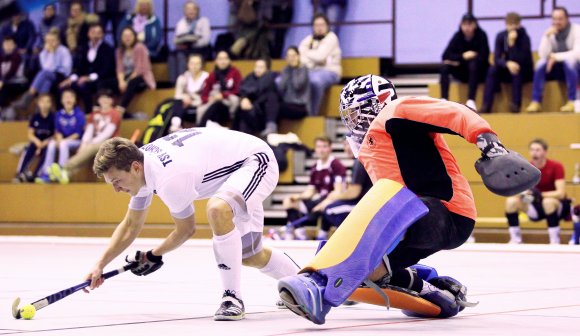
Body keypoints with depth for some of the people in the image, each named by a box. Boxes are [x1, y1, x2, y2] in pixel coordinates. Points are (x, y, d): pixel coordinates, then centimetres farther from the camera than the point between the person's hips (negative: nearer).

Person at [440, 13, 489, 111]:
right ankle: (444, 99, -32)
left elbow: (484, 57, -18)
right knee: (445, 66, -23)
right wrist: (463, 56, -24)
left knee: (473, 63, -35)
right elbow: (445, 55, -8)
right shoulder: (458, 36, -3)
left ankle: (471, 101, -42)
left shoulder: (481, 35, -11)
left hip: (478, 71, -3)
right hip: (462, 72, 3)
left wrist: (459, 60, -19)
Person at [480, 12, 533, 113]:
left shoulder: (524, 37, -17)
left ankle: (516, 103, -36)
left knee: (516, 70, -35)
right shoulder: (501, 36, -5)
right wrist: (507, 63, -35)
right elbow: (497, 59, -14)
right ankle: (486, 105, -30)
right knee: (493, 69, -24)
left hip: (525, 72, -3)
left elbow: (520, 60, -26)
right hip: (507, 71, 3)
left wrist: (512, 43, -34)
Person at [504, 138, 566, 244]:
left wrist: (540, 194, -38)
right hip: (535, 208, 4)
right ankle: (515, 240, -10)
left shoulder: (556, 167, -15)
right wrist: (523, 193, -33)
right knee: (511, 201, -20)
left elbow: (561, 193, -24)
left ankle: (555, 242, -29)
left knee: (548, 201, -38)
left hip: (555, 207, -4)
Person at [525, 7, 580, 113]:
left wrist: (556, 57, -26)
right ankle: (536, 102, -25)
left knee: (569, 60, -36)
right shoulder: (550, 32, -2)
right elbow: (543, 55, -13)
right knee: (541, 63, -26)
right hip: (557, 69, 3)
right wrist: (547, 37, -26)